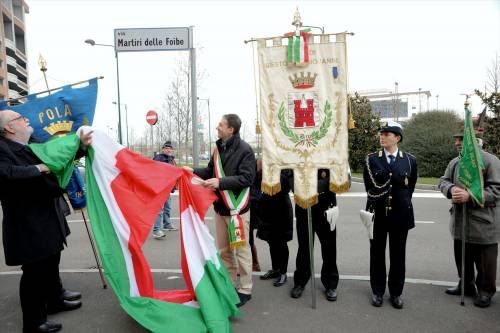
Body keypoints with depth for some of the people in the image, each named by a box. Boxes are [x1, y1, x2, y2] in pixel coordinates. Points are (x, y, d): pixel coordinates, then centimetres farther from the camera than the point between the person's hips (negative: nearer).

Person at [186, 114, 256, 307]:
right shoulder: (219, 148, 9)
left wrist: (221, 182, -25)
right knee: (224, 250, 16)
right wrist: (194, 171, 5)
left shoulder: (244, 150, -13)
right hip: (220, 208, 7)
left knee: (241, 250, 3)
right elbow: (211, 171, 19)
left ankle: (245, 290, 17)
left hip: (237, 209, -7)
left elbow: (246, 178, -20)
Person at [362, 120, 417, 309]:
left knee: (398, 254, 9)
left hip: (400, 214, 0)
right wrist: (376, 203, 5)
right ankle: (377, 291, 23)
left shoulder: (410, 160, 1)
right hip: (378, 213, 0)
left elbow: (410, 188, 9)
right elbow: (369, 187, 4)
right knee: (377, 253, 9)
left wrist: (402, 204, 10)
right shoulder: (371, 159, 0)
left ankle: (396, 292, 25)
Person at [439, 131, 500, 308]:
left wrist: (470, 196, -27)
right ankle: (465, 284, 37)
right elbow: (443, 181, 7)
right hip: (460, 221, 6)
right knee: (462, 256, 19)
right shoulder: (454, 162, 7)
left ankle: (485, 291, 26)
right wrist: (451, 188, -16)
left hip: (483, 223, -6)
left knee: (484, 260, 8)